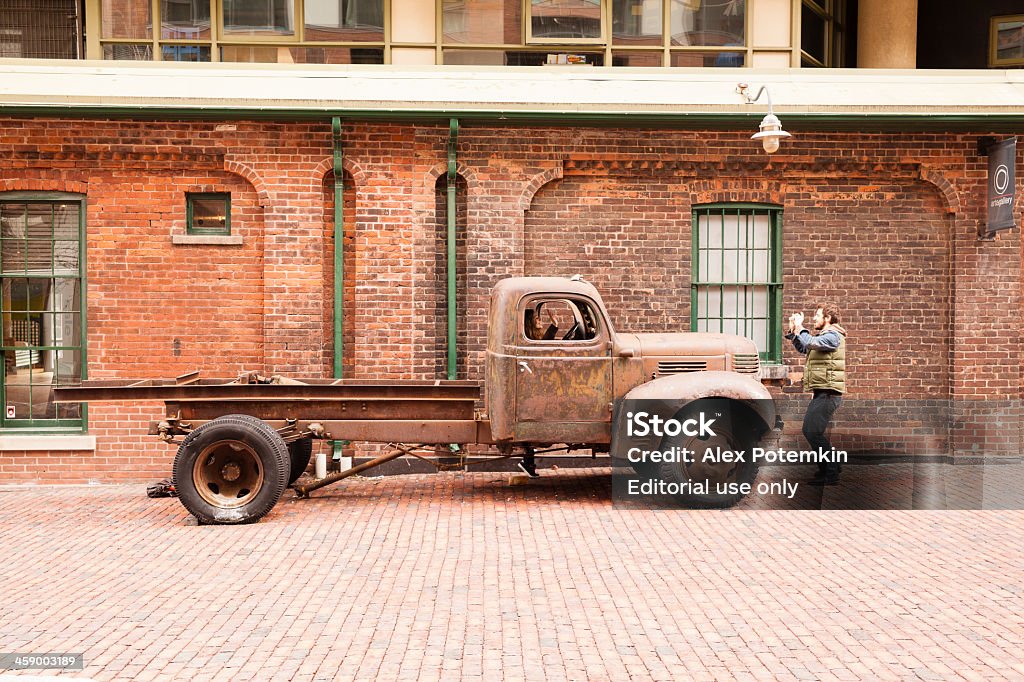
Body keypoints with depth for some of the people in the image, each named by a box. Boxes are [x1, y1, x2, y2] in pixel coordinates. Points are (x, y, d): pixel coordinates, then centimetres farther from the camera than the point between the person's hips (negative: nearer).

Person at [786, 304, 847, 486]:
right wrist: (792, 331, 17)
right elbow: (803, 348, 27)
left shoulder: (833, 336, -12)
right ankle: (827, 469, 22)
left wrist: (800, 327, -13)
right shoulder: (824, 336, 20)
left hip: (828, 393, -11)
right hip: (821, 393, 11)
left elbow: (810, 343, -27)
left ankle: (831, 473, -8)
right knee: (809, 431, 14)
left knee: (813, 432, -13)